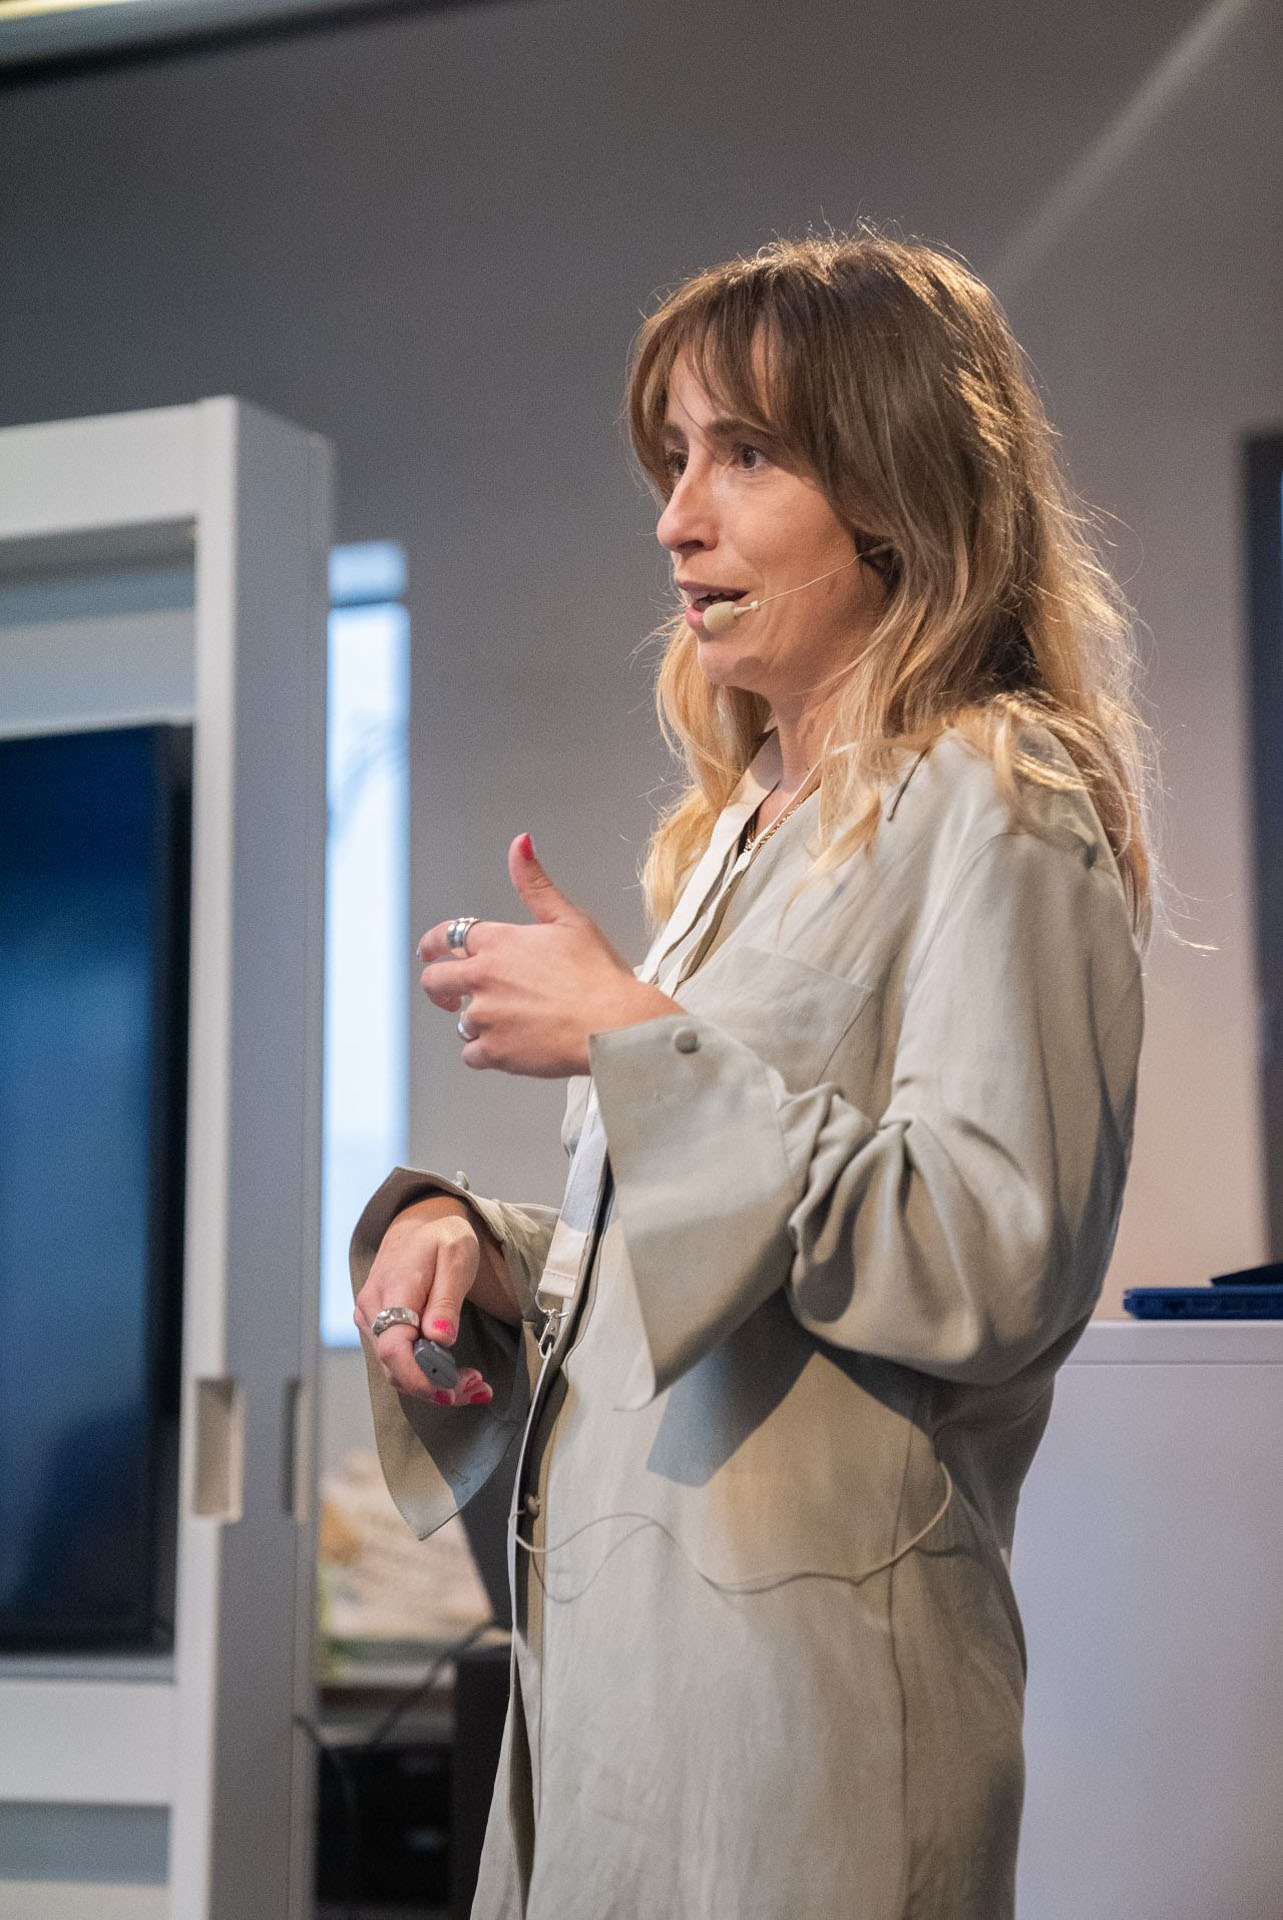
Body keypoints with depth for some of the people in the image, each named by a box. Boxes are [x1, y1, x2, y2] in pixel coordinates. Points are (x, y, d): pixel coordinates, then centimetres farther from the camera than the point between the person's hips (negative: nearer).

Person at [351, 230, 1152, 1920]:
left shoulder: (991, 808, -10)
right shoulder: (743, 827, 16)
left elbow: (992, 1271, -20)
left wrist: (632, 1039, -17)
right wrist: (462, 1238, 3)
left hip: (806, 1662, -8)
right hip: (606, 1646, 8)